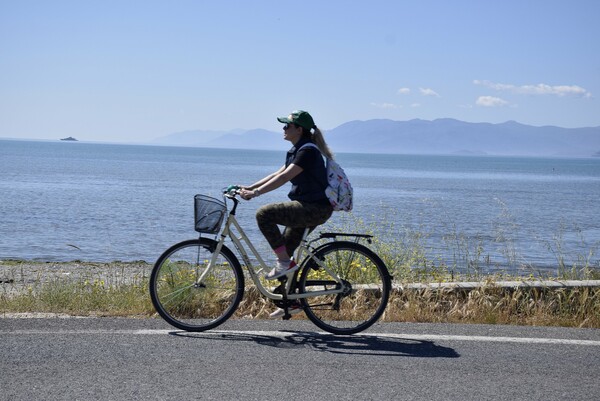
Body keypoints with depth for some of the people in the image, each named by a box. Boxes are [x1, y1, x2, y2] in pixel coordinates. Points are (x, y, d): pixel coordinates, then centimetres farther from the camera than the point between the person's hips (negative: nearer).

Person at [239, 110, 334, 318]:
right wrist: (250, 187, 9)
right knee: (284, 250, 11)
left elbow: (284, 177, -24)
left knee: (264, 214, -21)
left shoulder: (307, 151, -16)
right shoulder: (296, 151, 16)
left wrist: (256, 192, -27)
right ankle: (292, 301, 20)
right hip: (307, 208, 10)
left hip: (315, 209, -10)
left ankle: (285, 262, -13)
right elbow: (278, 174, 17)